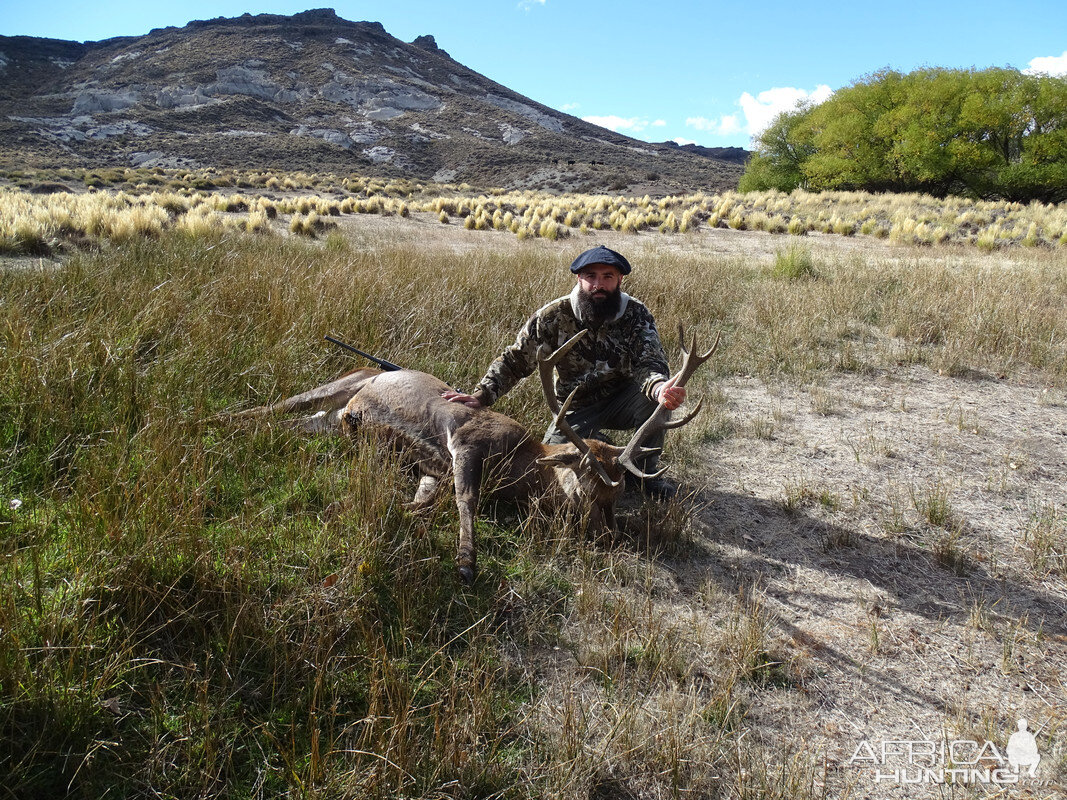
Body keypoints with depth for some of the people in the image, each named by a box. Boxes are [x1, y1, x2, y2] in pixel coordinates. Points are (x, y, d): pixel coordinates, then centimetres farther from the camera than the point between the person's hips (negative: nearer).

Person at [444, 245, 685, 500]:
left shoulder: (636, 314, -14)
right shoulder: (554, 316, -15)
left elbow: (649, 364, -24)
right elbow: (515, 359, -11)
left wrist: (660, 388, -49)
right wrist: (481, 396, -24)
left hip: (621, 401, 0)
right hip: (578, 409, 1)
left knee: (656, 395, -32)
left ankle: (645, 471, -6)